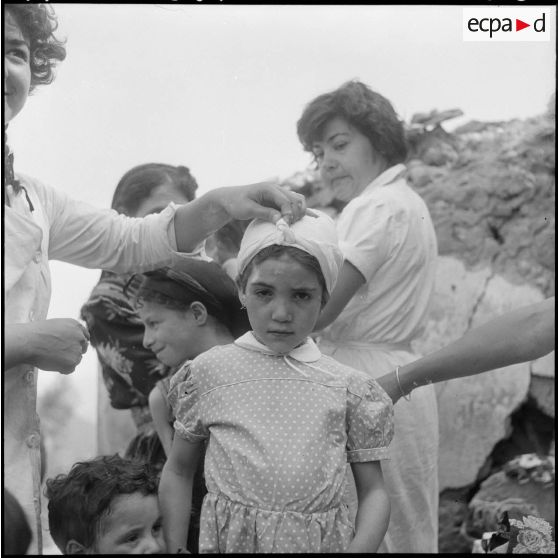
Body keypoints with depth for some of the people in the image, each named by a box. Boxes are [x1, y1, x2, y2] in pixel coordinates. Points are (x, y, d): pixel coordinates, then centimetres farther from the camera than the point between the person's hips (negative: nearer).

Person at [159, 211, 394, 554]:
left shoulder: (348, 387, -1)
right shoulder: (210, 372, -1)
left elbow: (373, 491, 3)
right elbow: (178, 471, 9)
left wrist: (358, 548, -15)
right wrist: (176, 548, 1)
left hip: (322, 541, 0)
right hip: (228, 539, 0)